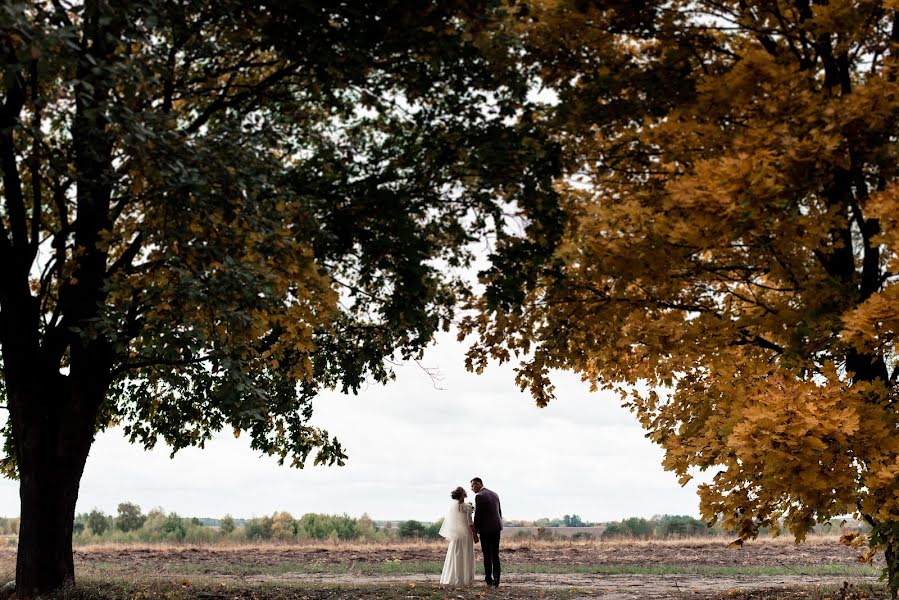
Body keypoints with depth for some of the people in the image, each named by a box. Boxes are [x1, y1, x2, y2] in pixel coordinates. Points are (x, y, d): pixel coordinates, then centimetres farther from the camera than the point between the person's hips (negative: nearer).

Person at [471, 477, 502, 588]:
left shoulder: (479, 496, -11)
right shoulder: (494, 494, 13)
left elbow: (477, 515, -12)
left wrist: (475, 530, -4)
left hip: (486, 529, -6)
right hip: (497, 528, 6)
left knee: (487, 555, 1)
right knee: (495, 555, 8)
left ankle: (489, 579, 2)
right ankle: (496, 580, 5)